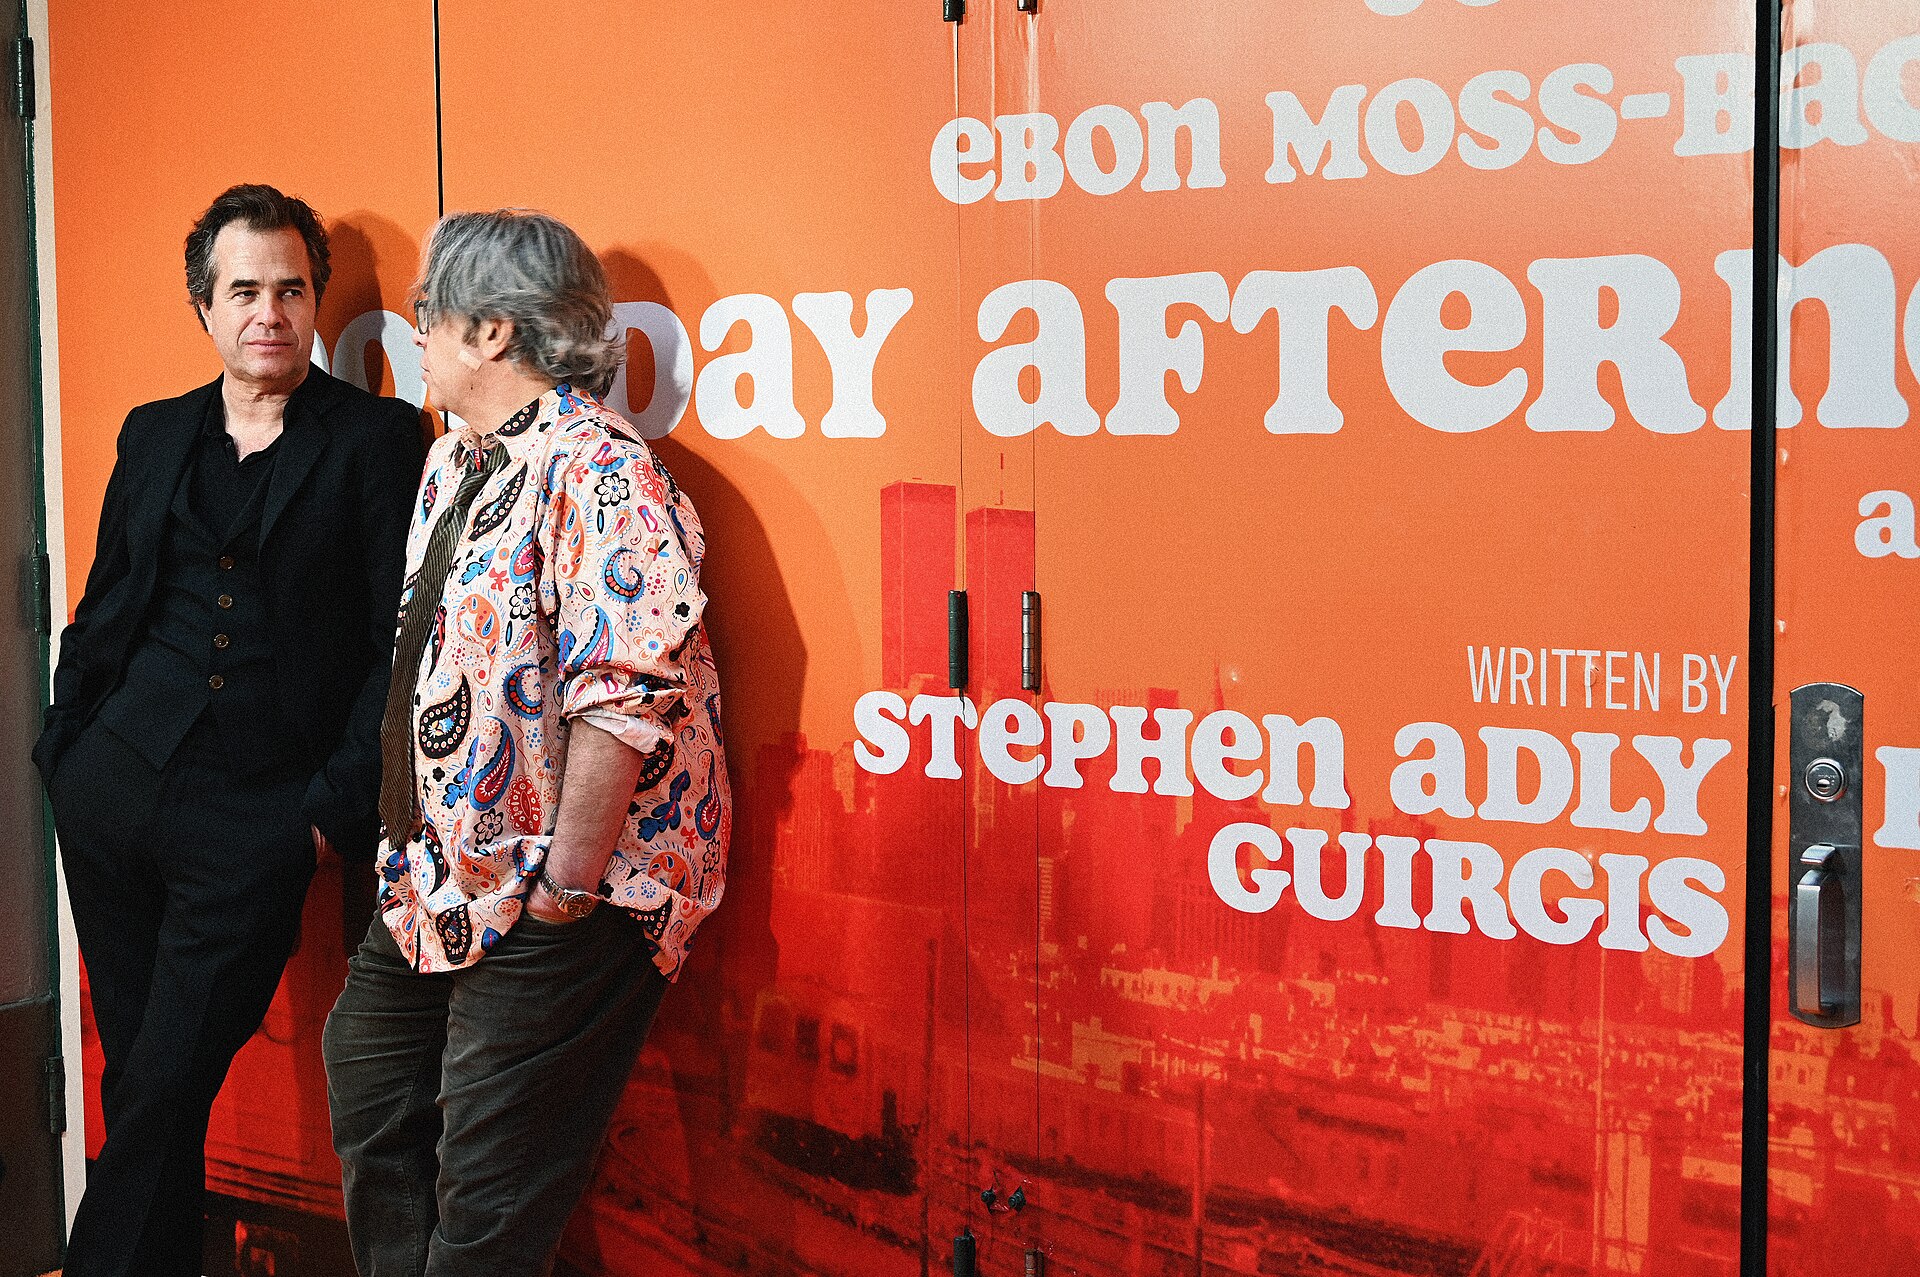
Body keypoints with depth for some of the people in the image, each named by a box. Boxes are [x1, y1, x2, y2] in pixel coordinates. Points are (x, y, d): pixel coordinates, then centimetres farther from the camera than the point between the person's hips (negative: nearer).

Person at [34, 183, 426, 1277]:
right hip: (115, 791, 5)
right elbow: (103, 611, 18)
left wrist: (340, 803, -10)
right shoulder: (154, 434, 14)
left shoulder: (379, 439, -1)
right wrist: (66, 753, 10)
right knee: (135, 1074, 11)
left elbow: (398, 640, -5)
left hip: (256, 818, -4)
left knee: (166, 1091, -4)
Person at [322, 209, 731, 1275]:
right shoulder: (453, 463, 13)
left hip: (552, 915, -10)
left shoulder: (599, 472, -19)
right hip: (443, 885, 10)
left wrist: (566, 878, -25)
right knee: (367, 1079, 21)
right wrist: (405, 840, 22)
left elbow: (625, 692, -27)